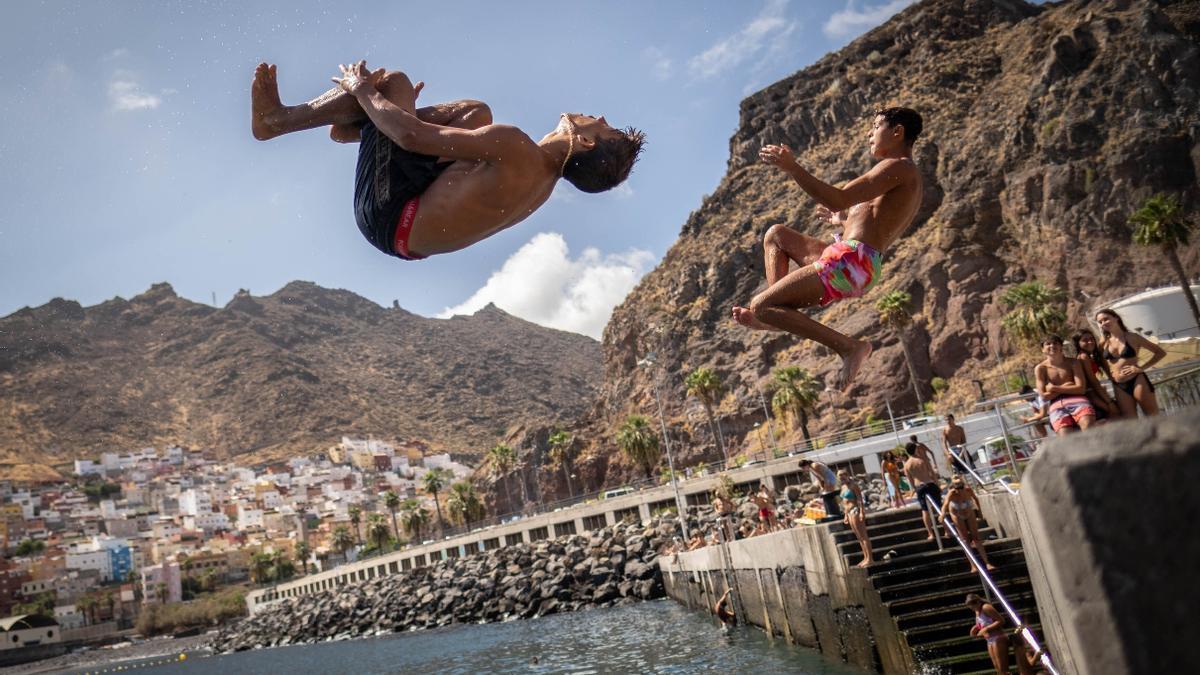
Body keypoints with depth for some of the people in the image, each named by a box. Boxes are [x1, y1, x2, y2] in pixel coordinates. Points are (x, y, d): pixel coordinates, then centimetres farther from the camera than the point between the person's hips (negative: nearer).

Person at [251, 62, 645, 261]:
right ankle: (352, 126, 17)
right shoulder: (544, 184, 0)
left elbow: (413, 136, -26)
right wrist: (406, 114, 22)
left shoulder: (515, 148, -28)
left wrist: (361, 89, -6)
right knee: (477, 112, 13)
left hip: (390, 218, -8)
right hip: (415, 240, 8)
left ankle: (277, 119, 10)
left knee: (394, 82, -7)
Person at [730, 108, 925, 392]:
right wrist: (843, 220, 41)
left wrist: (792, 168, -19)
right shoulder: (907, 177, 23)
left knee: (759, 305, -13)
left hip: (849, 262, -11)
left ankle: (849, 346, -14)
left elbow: (839, 199, -21)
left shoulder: (898, 167, -8)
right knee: (776, 234, 25)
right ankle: (775, 313, 8)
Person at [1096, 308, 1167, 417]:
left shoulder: (1132, 337, 0)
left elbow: (1161, 352, 5)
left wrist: (1142, 368, -5)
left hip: (1137, 381, -3)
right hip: (1118, 387, 3)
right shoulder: (1104, 342, 7)